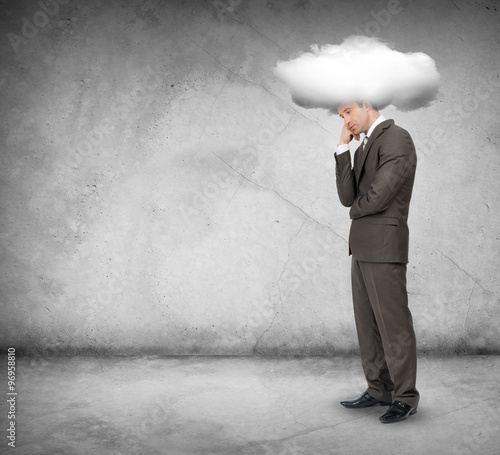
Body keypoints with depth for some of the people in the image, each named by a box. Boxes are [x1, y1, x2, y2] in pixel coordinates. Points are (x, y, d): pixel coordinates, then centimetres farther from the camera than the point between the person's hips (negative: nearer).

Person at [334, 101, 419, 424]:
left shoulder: (397, 138, -10)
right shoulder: (363, 148, 19)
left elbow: (378, 197, -18)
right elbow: (348, 197, 5)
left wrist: (356, 210, 3)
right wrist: (343, 148, 0)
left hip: (384, 247, -9)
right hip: (362, 248, 9)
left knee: (394, 324, -2)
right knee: (367, 324, 13)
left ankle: (405, 398, 9)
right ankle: (379, 390, 23)